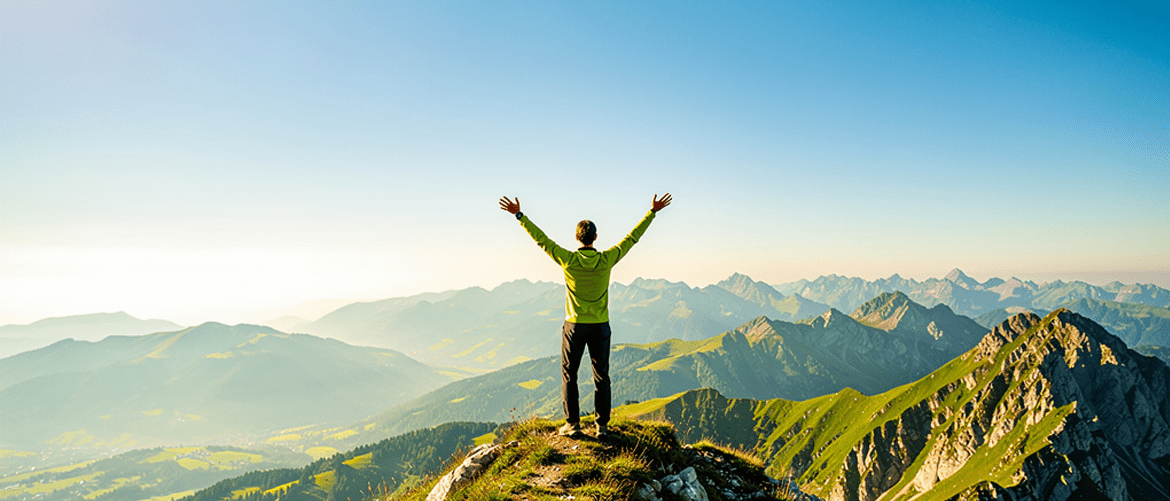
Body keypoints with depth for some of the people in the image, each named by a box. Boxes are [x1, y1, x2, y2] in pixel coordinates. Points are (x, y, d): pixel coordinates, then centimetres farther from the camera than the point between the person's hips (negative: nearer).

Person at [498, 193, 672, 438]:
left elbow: (541, 239, -8)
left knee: (569, 375, 12)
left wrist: (519, 215, -1)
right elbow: (632, 237, -2)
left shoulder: (568, 260, -13)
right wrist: (653, 212, 5)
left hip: (575, 327, -1)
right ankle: (602, 425, 13)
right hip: (600, 327, 2)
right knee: (601, 376, 11)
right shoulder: (606, 260, -9)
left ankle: (573, 423, 12)